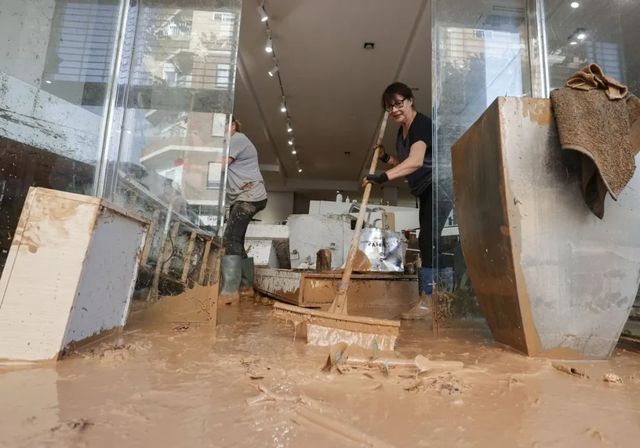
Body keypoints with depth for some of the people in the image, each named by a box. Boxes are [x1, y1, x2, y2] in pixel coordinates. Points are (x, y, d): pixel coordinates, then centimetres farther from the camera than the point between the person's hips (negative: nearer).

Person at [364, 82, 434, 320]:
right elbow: (405, 165, 20)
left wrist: (385, 176, -45)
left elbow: (416, 161, -34)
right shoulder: (402, 131, 12)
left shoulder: (421, 123, -17)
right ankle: (433, 299, 19)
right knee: (427, 241, 10)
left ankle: (427, 300, -12)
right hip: (426, 191, 10)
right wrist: (385, 157, 5)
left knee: (427, 239, -16)